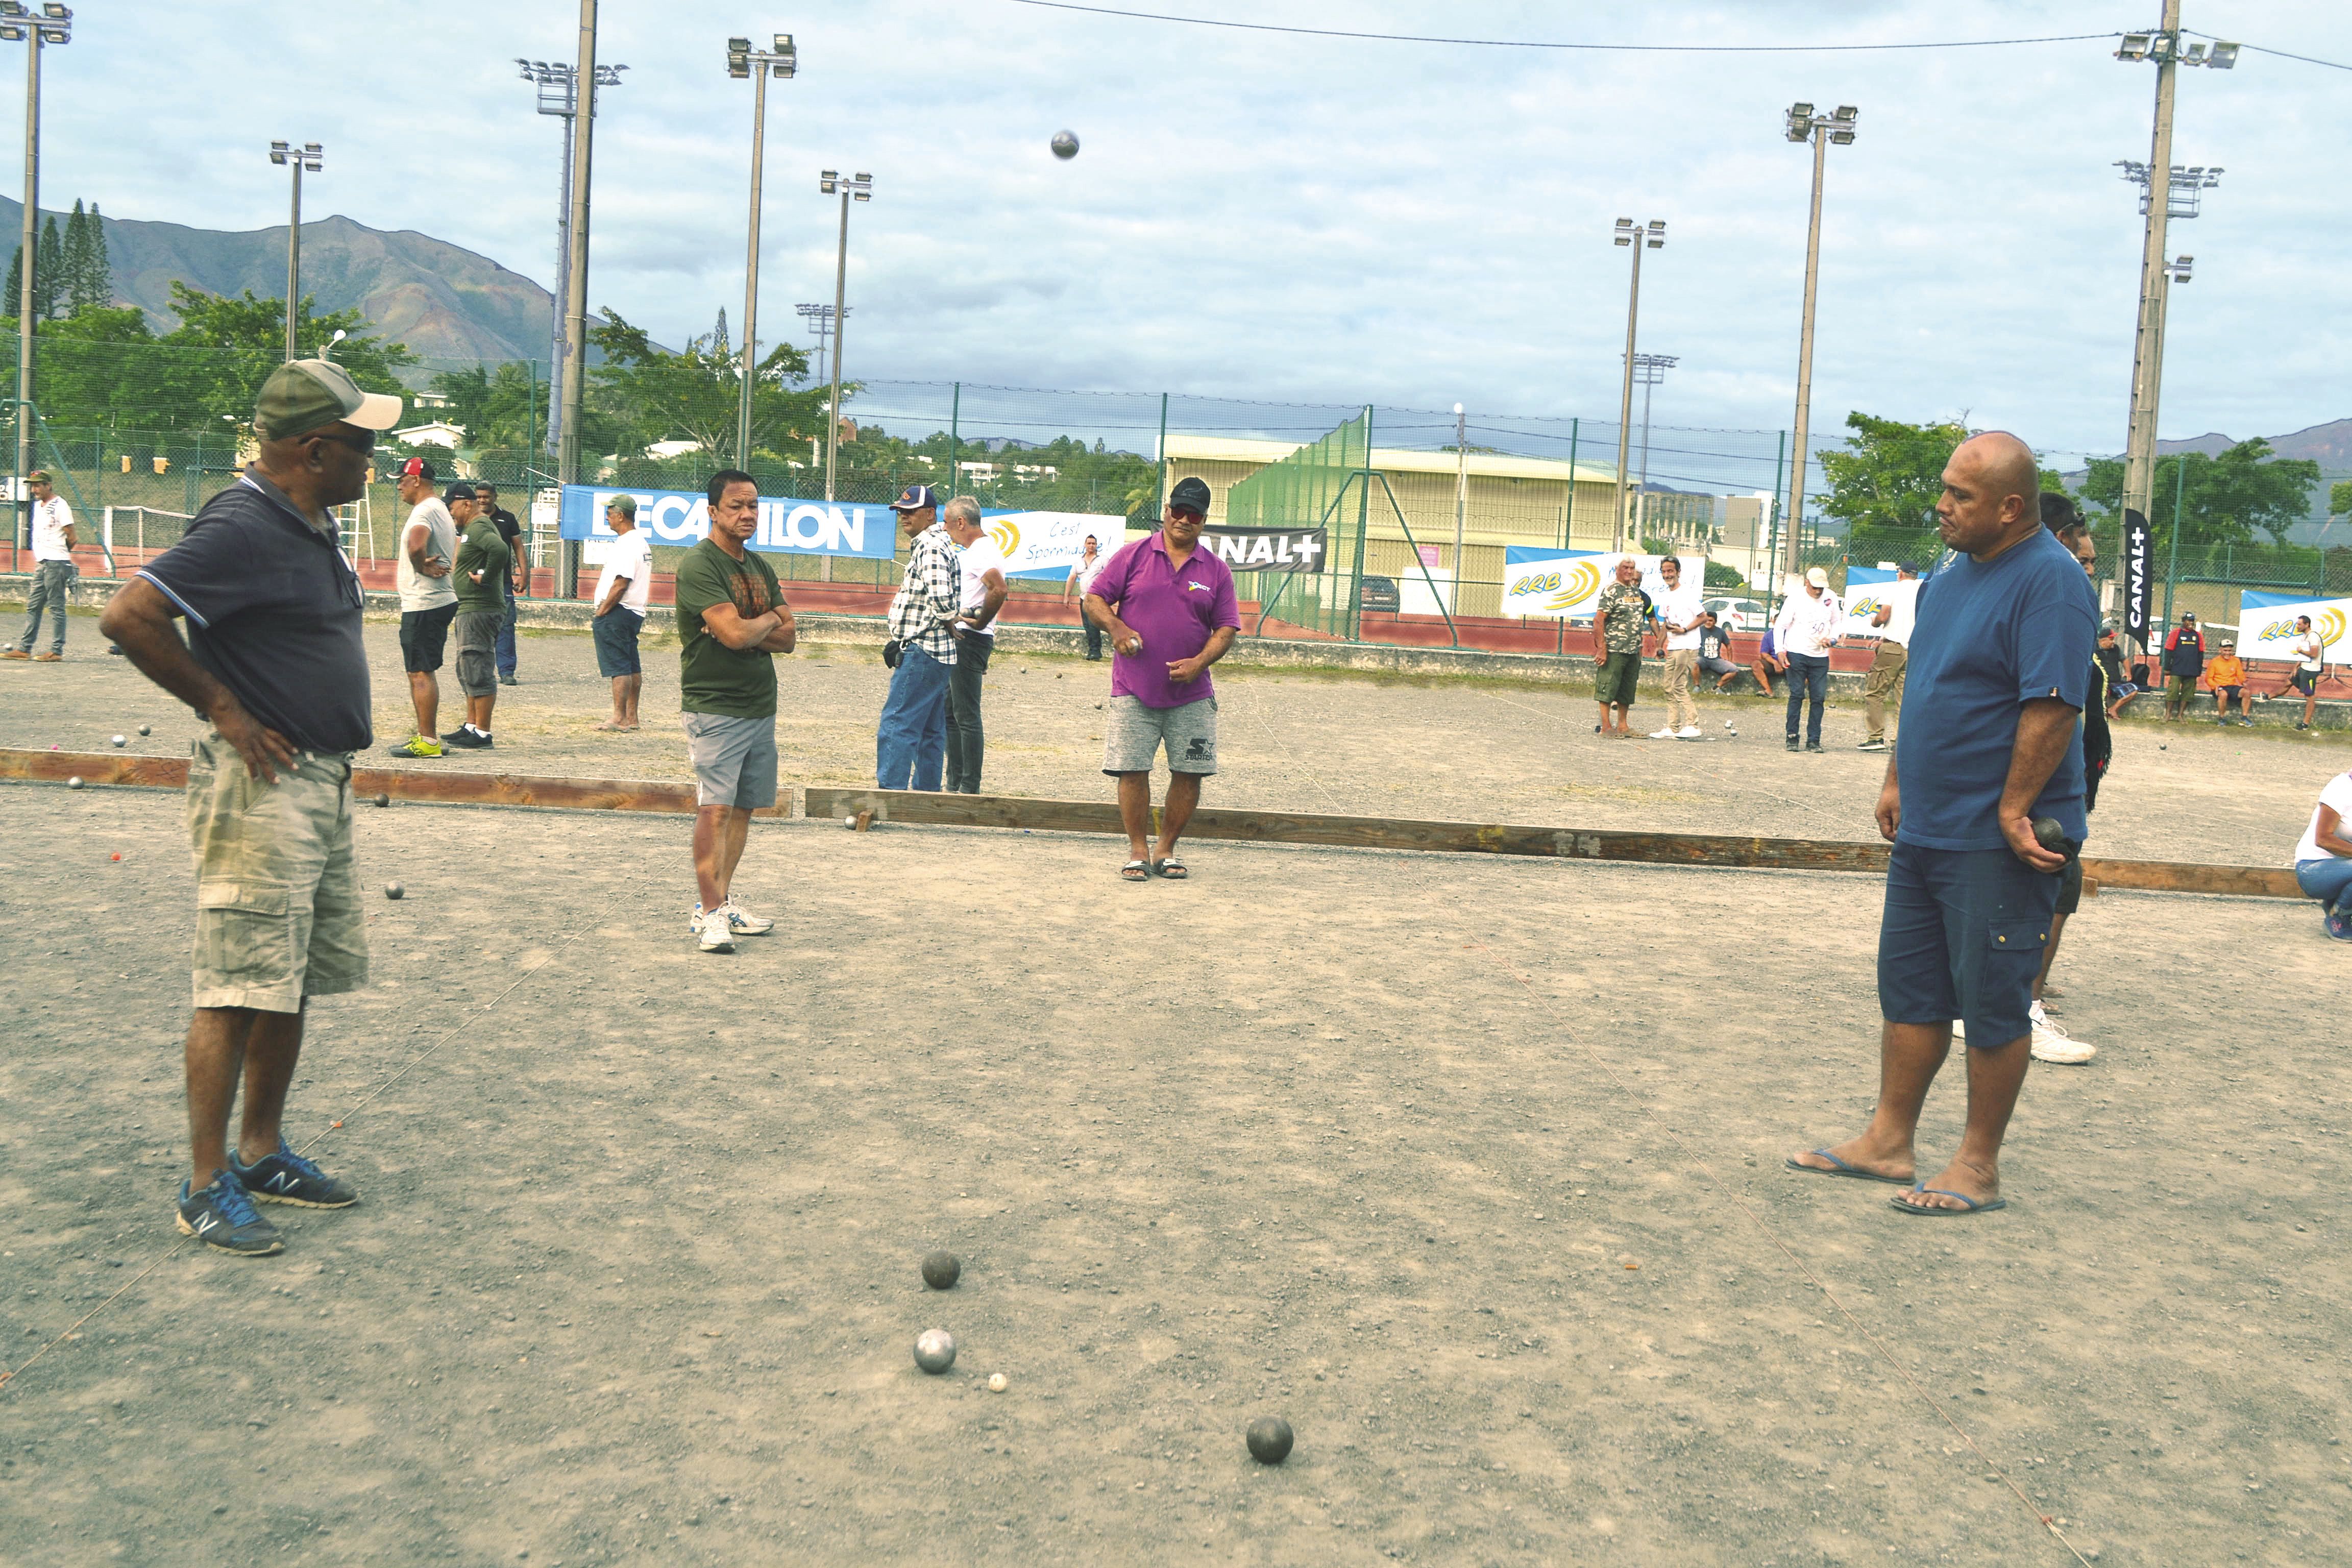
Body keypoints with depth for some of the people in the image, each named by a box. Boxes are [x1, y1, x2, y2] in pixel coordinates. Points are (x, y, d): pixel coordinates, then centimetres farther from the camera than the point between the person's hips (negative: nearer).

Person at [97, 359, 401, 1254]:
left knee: (297, 985, 15)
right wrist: (224, 710, -18)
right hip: (262, 787, -10)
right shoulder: (243, 529, -17)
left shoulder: (315, 527, 13)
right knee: (239, 992, -5)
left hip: (324, 784, 10)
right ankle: (208, 1188, 3)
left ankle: (263, 1154, 27)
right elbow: (128, 617, -25)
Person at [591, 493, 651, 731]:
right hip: (635, 612, 11)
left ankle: (619, 718, -10)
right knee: (632, 667, 12)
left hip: (617, 613, -11)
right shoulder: (642, 543, 16)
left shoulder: (625, 545, -16)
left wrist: (600, 614, -16)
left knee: (618, 667, -9)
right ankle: (631, 718, 16)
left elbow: (620, 585, -23)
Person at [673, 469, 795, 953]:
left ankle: (722, 902, 16)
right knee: (715, 808, -12)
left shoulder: (761, 568, 16)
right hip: (714, 708, -8)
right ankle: (709, 912, -10)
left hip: (761, 707, 8)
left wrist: (748, 630, -8)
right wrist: (769, 620, -1)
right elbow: (736, 633, -21)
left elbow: (788, 638, 10)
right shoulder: (699, 565, -10)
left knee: (744, 808, 9)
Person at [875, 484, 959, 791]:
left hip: (921, 652, -11)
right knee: (930, 732, 13)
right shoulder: (936, 543, 20)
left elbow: (940, 596, -27)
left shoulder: (931, 546, -13)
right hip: (936, 653, 11)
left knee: (896, 727, -12)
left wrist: (951, 624, -7)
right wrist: (901, 642, 16)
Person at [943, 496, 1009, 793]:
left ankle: (970, 789, -5)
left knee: (966, 716, -8)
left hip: (970, 641, -11)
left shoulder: (983, 553, -15)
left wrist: (979, 622, -20)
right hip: (958, 639, 11)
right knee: (950, 713, 14)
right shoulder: (972, 551, 19)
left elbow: (1000, 589, -32)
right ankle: (954, 785, 20)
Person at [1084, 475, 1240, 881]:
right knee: (1132, 771, -2)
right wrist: (1116, 627, -14)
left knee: (1190, 772, 2)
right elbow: (1094, 600, 5)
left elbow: (1227, 628, 6)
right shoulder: (1133, 556, 4)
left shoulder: (1217, 571, 8)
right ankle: (1137, 851, 11)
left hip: (1191, 695, 2)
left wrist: (1199, 662, -10)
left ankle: (1166, 850, 17)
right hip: (1134, 691, -2)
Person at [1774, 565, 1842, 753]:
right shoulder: (1795, 599, -5)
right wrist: (1780, 651, -13)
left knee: (1819, 698, 0)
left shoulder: (1830, 598, 6)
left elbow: (1837, 621, 19)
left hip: (1821, 656, 3)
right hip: (1797, 654, -3)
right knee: (1797, 695, -5)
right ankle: (1792, 738, 1)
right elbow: (1780, 625, -4)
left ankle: (1813, 740, 4)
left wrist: (1832, 639, 0)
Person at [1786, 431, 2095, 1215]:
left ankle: (1978, 1166, 13)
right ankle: (1889, 1141, 25)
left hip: (1998, 842, -9)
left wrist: (2013, 810, -22)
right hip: (1925, 828, 9)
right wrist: (1897, 780, 15)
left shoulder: (2050, 582, -16)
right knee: (1909, 988, 14)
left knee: (1991, 1002, 2)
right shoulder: (1951, 572, 11)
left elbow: (2051, 707, -22)